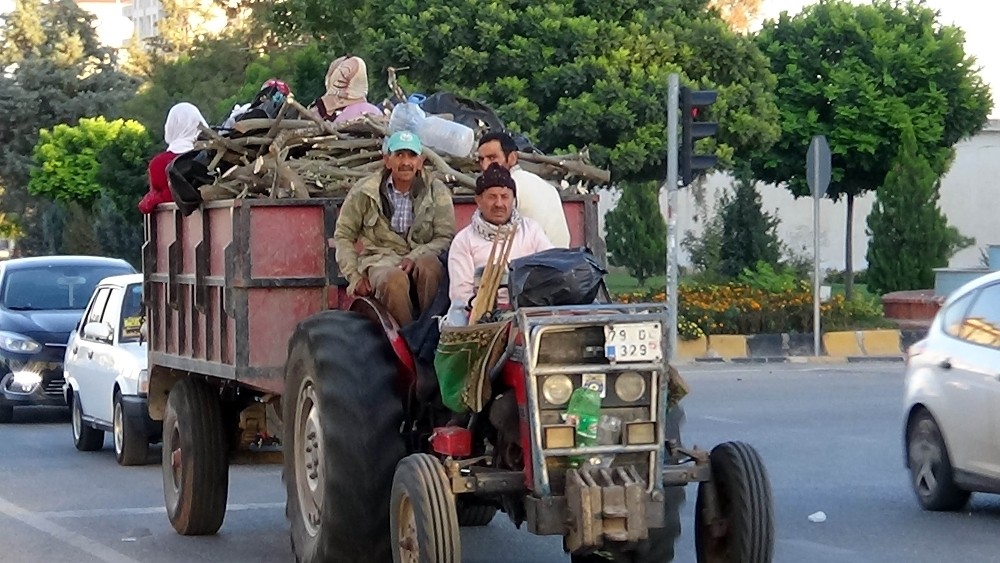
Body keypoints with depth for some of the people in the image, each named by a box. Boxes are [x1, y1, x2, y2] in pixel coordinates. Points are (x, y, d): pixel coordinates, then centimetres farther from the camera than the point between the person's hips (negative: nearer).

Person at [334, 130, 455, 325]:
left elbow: (446, 237, 0)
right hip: (381, 259, -1)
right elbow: (343, 236, 12)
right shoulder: (364, 192, 5)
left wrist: (415, 257, -18)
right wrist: (355, 277, 1)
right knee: (395, 279, -38)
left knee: (428, 266, -37)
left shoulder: (437, 192, 5)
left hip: (422, 258, 1)